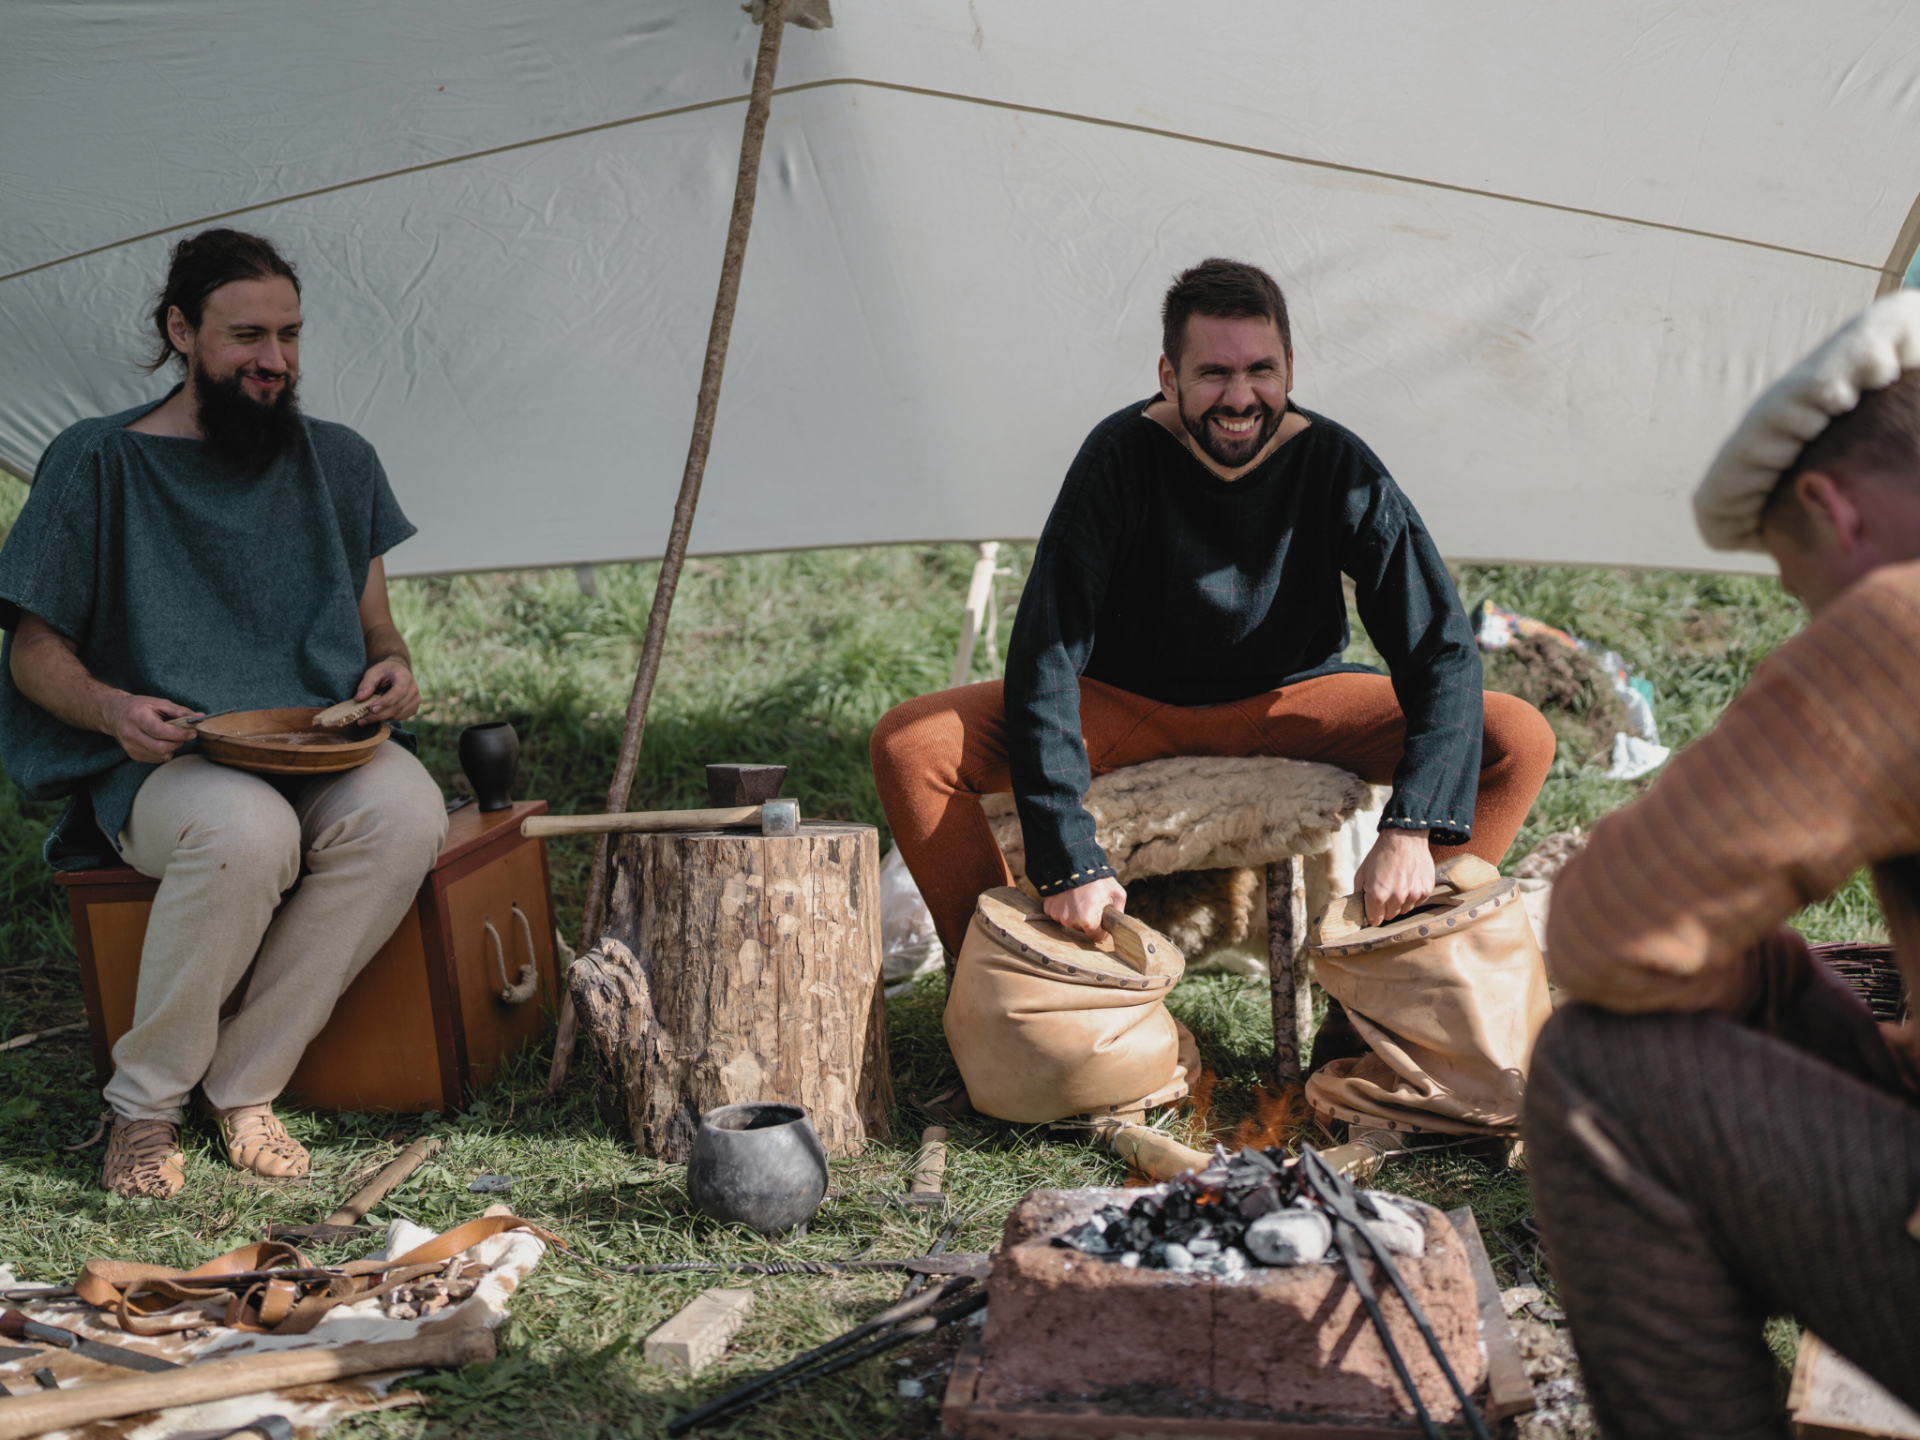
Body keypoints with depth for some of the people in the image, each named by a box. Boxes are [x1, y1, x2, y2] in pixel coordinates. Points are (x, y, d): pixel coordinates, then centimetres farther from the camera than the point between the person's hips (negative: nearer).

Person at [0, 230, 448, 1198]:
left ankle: (246, 1083, -16)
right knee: (247, 832, -38)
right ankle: (145, 1100, -13)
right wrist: (112, 708, -20)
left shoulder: (337, 462, 13)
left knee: (405, 813, -31)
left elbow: (373, 625, 18)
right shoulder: (98, 464, 1)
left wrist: (391, 667, -7)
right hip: (162, 760, -4)